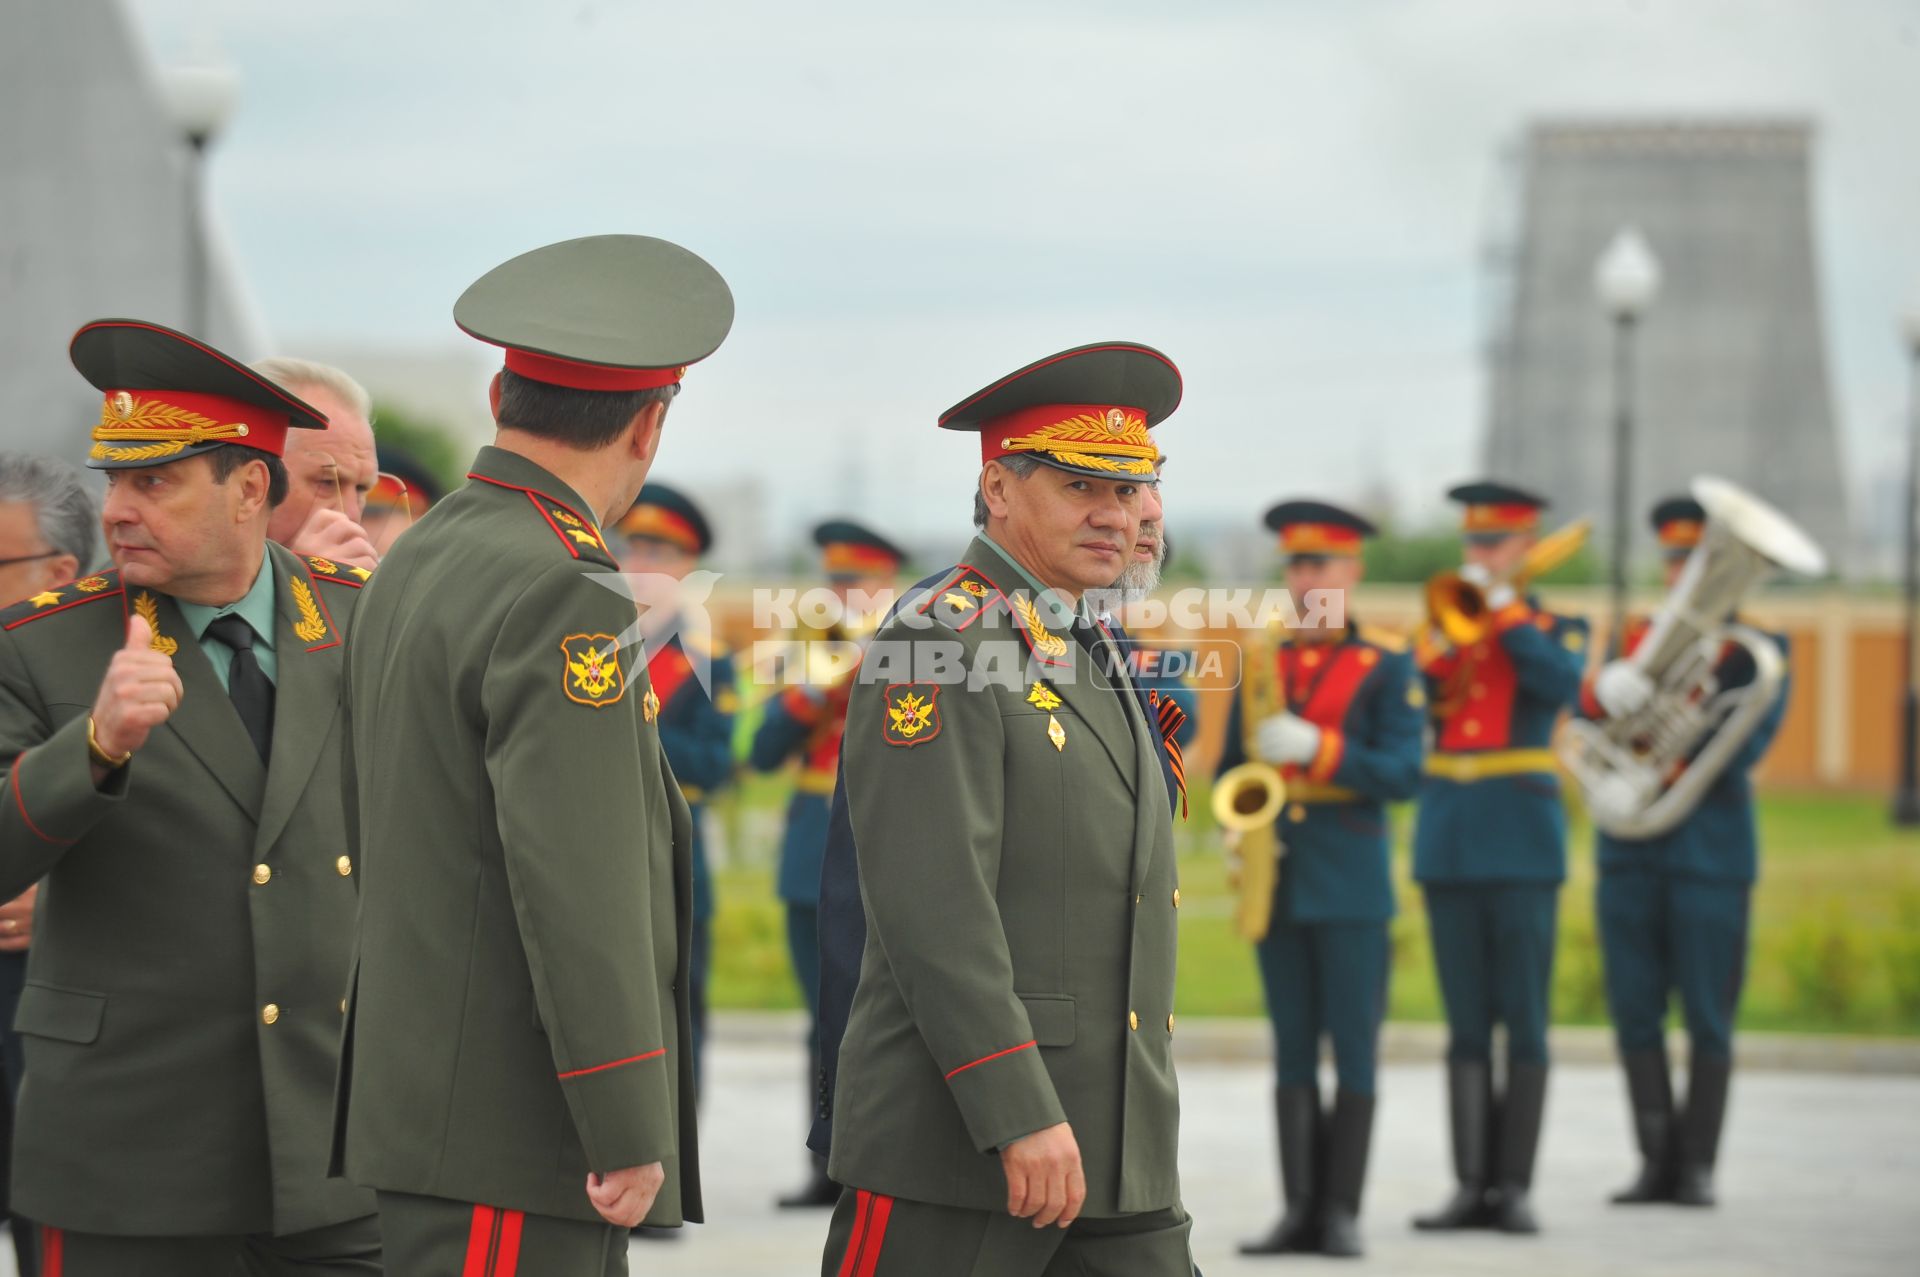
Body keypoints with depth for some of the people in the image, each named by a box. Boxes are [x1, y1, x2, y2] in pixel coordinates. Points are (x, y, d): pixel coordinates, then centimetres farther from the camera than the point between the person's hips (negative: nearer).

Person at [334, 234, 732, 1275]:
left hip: (424, 1096, 10)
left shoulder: (416, 564, 14)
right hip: (508, 1135, -10)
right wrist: (629, 1131, -19)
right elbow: (579, 884, -22)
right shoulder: (562, 598, -16)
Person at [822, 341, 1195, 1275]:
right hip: (952, 1144, -8)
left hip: (1109, 1157, 8)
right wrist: (1019, 1115, -25)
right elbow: (930, 901, -20)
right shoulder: (935, 649, -10)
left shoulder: (1081, 659, 19)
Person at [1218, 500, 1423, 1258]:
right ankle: (1299, 1209, 7)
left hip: (1351, 881, -4)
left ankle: (1343, 1211, 1)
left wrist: (1315, 749, -20)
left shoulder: (1387, 666, 1)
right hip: (1276, 878, 4)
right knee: (1292, 1048, 5)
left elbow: (1403, 774, -8)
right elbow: (1231, 764, 18)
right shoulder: (1262, 661, 13)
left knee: (1353, 1048, -2)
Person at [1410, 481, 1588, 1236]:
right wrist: (1439, 640, -11)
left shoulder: (1557, 630, 5)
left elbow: (1561, 684, -17)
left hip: (1521, 844, -3)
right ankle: (1470, 1186, 5)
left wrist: (1502, 606, -13)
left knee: (1524, 1023, -3)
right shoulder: (1442, 626, 13)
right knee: (1466, 1025, 4)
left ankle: (1514, 1187, -2)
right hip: (1447, 844, 3)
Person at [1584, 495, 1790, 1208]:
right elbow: (1585, 703, -2)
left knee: (1708, 1017, -1)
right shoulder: (1639, 639, 14)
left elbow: (1745, 746, -10)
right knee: (1635, 1012, 3)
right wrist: (1605, 692, -25)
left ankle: (1697, 1167, 6)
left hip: (1711, 848, -4)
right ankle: (1657, 1162, 10)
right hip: (1628, 849, 4)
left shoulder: (1757, 651, 2)